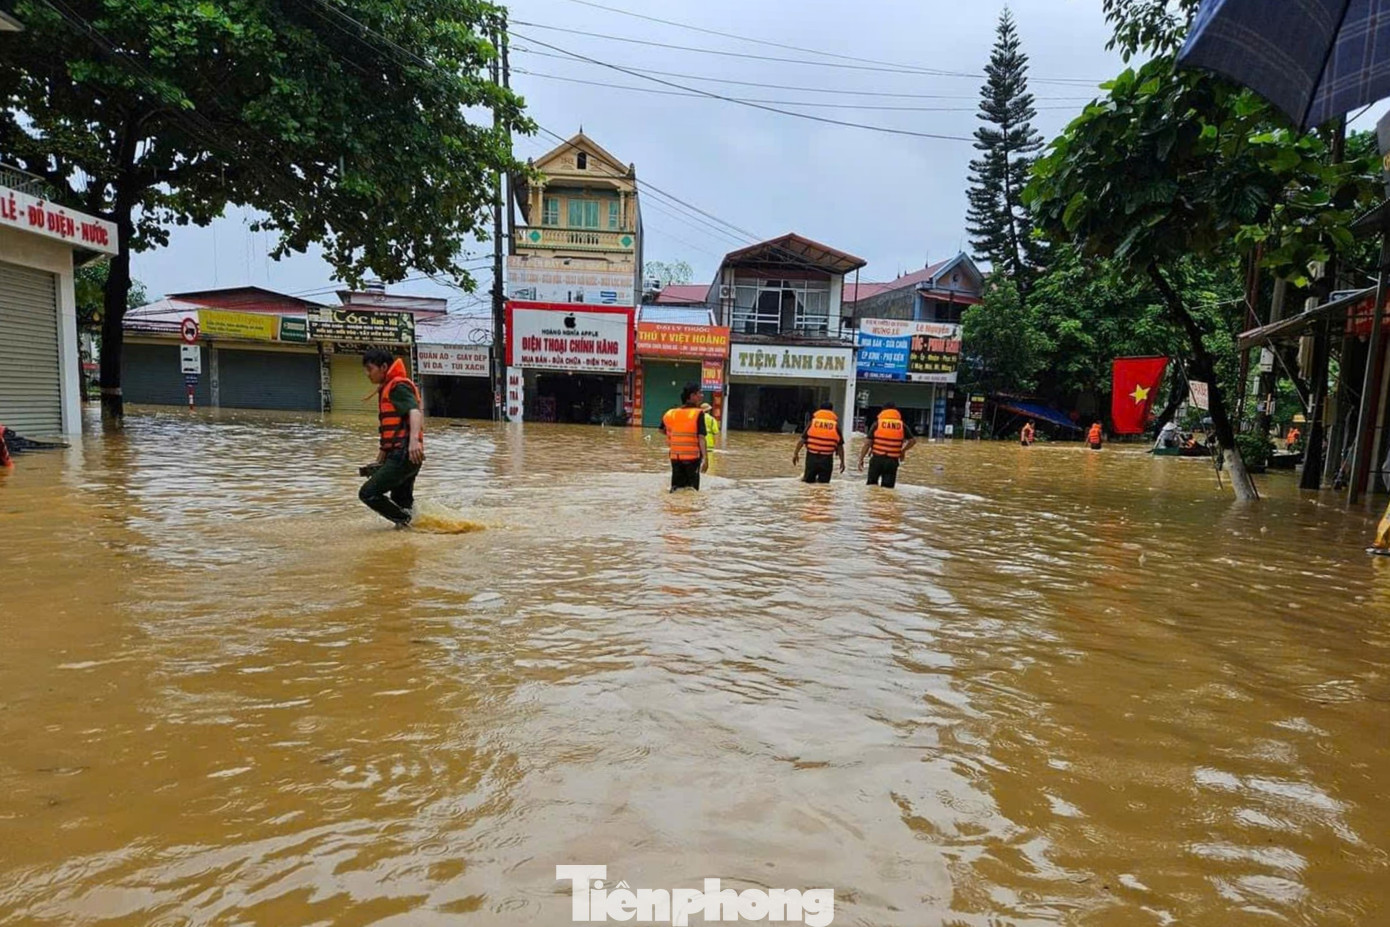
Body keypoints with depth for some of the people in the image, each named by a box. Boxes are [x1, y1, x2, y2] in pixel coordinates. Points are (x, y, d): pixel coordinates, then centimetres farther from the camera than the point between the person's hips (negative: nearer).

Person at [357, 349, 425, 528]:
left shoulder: (398, 386, -7)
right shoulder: (386, 389, 23)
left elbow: (415, 412, -26)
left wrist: (414, 439, -44)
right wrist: (379, 461, 27)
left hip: (404, 455, -10)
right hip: (399, 455, 10)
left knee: (368, 493, -10)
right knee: (401, 504, 13)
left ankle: (407, 521, -4)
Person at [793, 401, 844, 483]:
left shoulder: (813, 422, 2)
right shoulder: (835, 425, 2)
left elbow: (801, 440, -1)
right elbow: (840, 446, 3)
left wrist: (796, 454, 10)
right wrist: (842, 462, 13)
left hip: (812, 457, 1)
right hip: (827, 459, -1)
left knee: (809, 482, 15)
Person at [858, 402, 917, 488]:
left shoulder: (877, 423, 0)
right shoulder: (902, 425, 5)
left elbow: (868, 443, -4)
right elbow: (913, 440, 5)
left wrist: (861, 459, 1)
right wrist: (903, 451, 22)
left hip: (877, 459, -1)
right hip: (892, 461, 1)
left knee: (872, 484, 12)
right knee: (888, 487, 5)